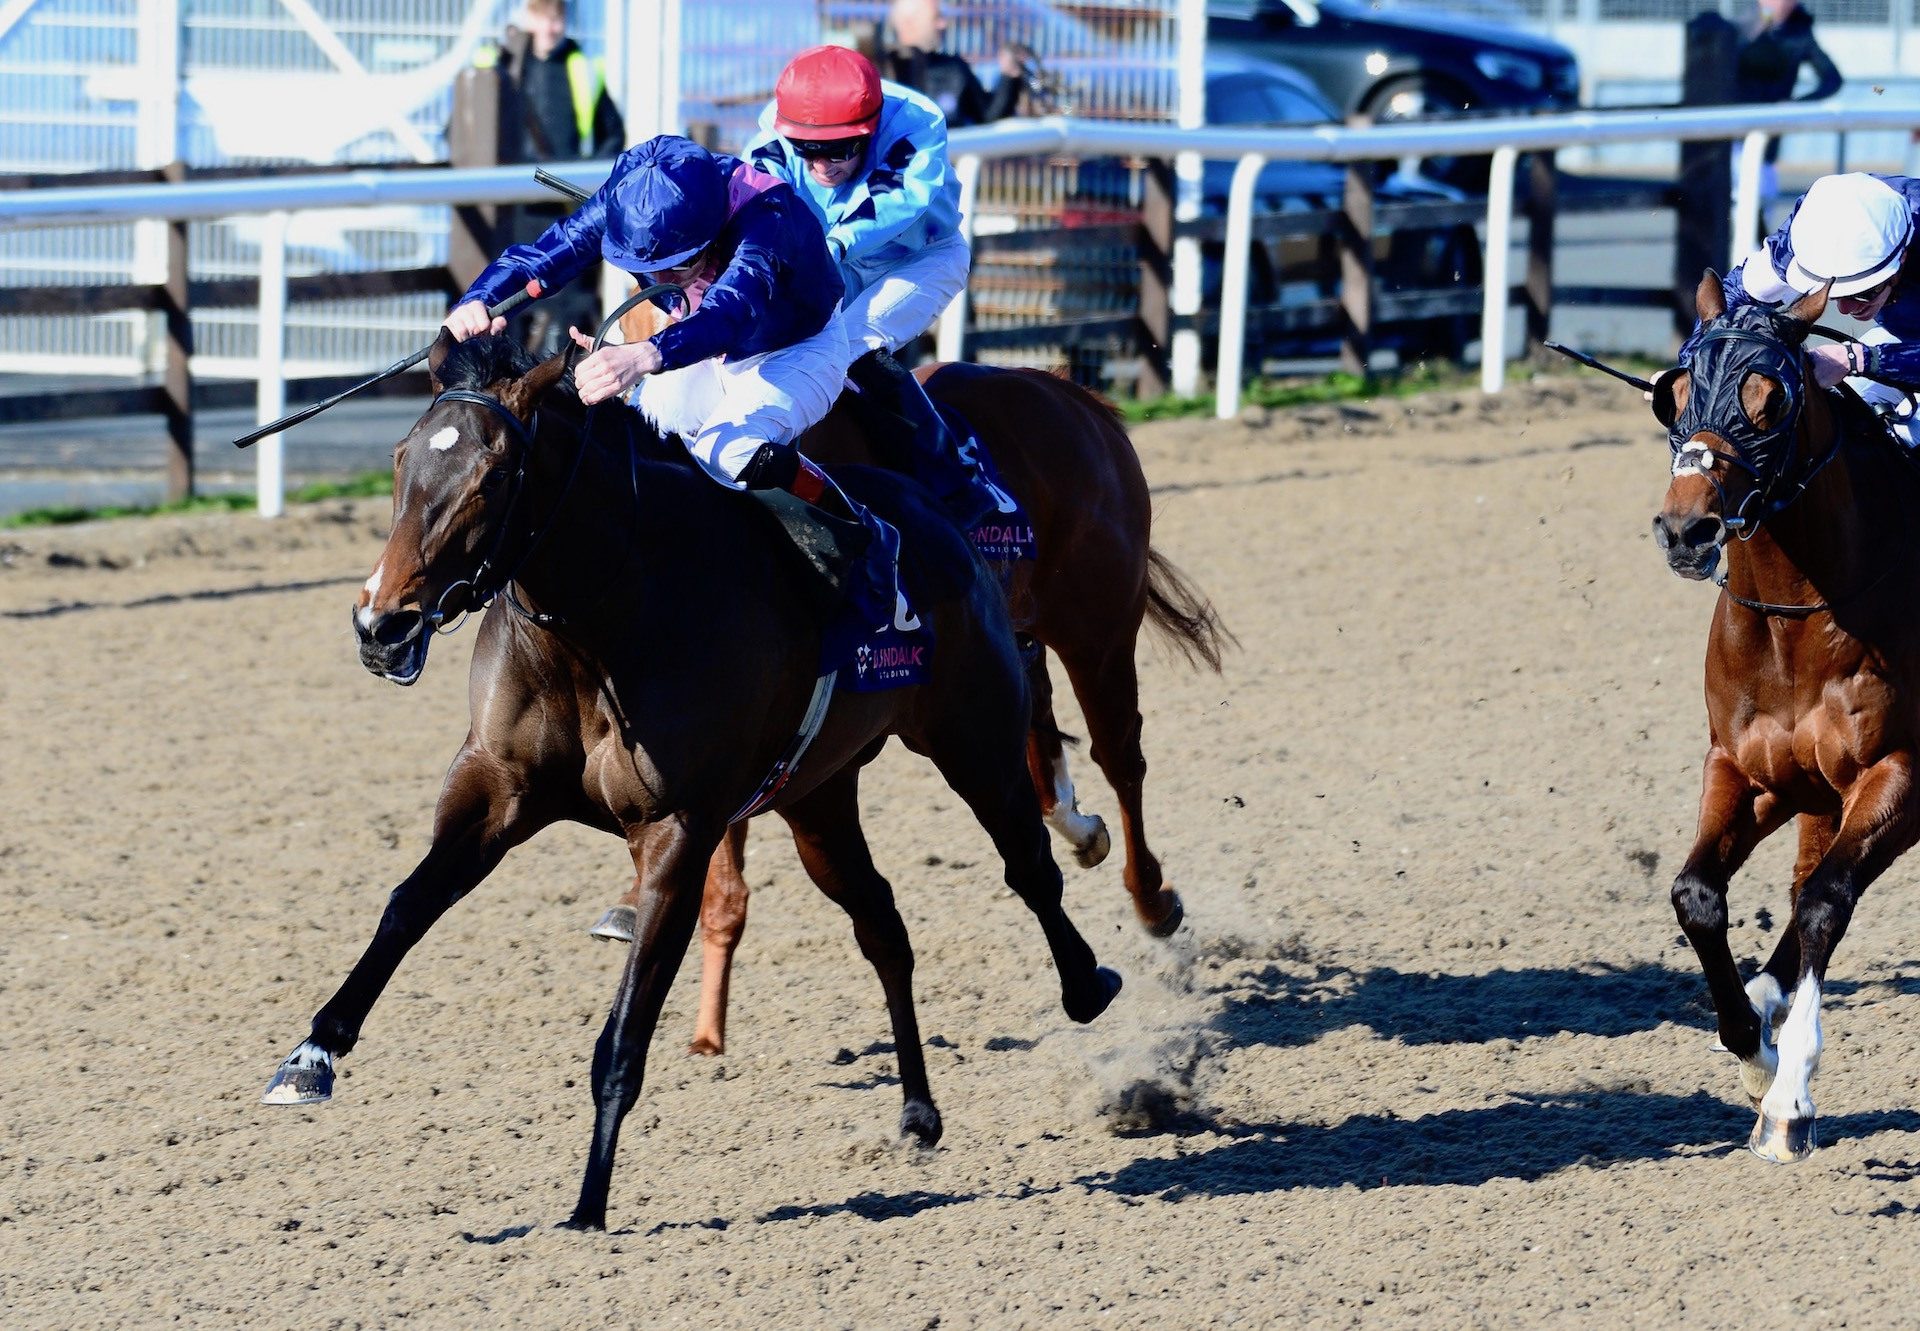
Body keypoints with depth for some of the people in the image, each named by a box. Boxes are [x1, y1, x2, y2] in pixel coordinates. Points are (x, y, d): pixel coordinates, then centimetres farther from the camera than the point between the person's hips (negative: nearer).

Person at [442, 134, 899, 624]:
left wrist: (643, 358, -76)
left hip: (797, 352, -6)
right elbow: (539, 257, -29)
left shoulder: (765, 215, -40)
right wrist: (477, 303, -52)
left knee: (728, 449, -33)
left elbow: (732, 307, -57)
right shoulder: (625, 201, -25)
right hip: (706, 351, 6)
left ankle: (865, 542, -14)